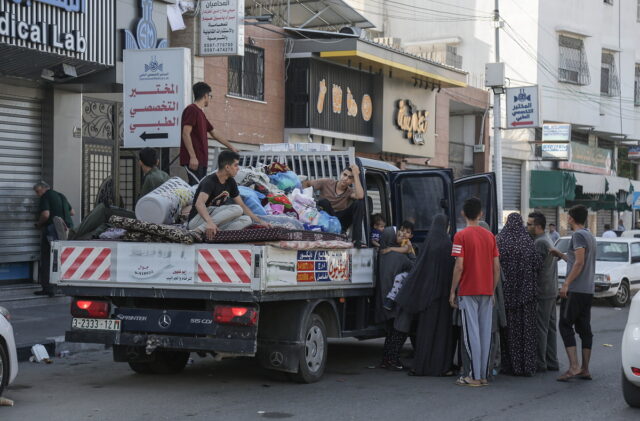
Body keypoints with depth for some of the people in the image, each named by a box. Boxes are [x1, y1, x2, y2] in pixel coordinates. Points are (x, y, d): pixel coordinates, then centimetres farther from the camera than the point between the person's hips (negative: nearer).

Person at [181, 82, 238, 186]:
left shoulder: (200, 113, 22)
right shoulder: (191, 110, -6)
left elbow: (214, 134, 32)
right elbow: (186, 134, -16)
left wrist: (231, 147, 38)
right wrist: (192, 157, -21)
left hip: (202, 159, 10)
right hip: (194, 160, -10)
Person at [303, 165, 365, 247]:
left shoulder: (350, 191, -1)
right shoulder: (327, 183, -1)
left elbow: (360, 196, -26)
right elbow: (306, 183, 6)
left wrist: (356, 175, -21)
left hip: (340, 221, 1)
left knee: (359, 203, -19)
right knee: (324, 202, -31)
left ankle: (356, 240, -27)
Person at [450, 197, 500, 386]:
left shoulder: (461, 236, -8)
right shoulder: (490, 236, 8)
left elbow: (459, 266, -13)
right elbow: (497, 267, 7)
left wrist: (453, 291, -5)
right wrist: (492, 290, 16)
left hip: (468, 291, -5)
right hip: (486, 291, 5)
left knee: (472, 333, -4)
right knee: (485, 332, 7)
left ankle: (475, 376, -5)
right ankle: (483, 375, 11)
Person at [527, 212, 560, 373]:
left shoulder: (540, 243, -15)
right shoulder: (548, 240, 18)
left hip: (542, 293, -10)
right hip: (551, 292, 10)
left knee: (540, 328, -7)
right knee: (550, 328, 12)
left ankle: (540, 363, -4)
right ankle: (552, 362, 16)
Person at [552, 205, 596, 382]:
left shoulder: (578, 235, -10)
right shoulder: (590, 235, 18)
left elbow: (579, 263, -18)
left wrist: (566, 283, -19)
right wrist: (561, 255, 29)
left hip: (575, 289, -9)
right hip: (588, 289, 9)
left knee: (565, 324, -7)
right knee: (584, 328, 8)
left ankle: (574, 366, -14)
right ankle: (585, 369, 9)